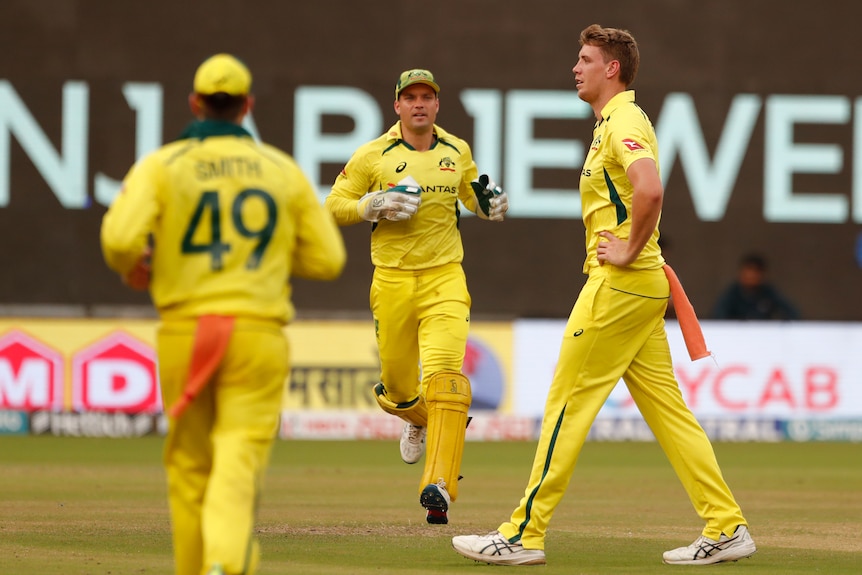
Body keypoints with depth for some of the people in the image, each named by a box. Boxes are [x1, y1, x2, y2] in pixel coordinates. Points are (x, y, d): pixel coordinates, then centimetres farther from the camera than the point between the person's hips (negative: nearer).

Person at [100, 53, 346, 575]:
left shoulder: (162, 165, 2)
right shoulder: (283, 170, 8)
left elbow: (121, 236, -13)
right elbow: (328, 259, 9)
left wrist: (133, 268, 10)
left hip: (184, 332, 1)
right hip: (259, 333, 0)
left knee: (191, 468, 16)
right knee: (239, 464, -11)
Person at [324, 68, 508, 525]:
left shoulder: (457, 152, 9)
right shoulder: (372, 156, 0)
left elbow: (472, 196, 26)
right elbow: (333, 207, 3)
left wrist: (488, 203, 3)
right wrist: (375, 204, -15)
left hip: (444, 280, 0)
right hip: (392, 281, 0)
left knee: (444, 374, -21)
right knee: (397, 386, 9)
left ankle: (439, 487, -26)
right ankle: (418, 419, 50)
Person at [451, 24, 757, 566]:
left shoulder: (624, 121, -13)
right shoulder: (612, 123, 19)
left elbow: (650, 191, -31)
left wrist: (630, 251, -20)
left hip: (620, 284, -10)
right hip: (641, 284, 10)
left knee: (568, 403, -7)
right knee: (666, 406, 8)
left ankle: (524, 535, -5)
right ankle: (726, 527, 5)